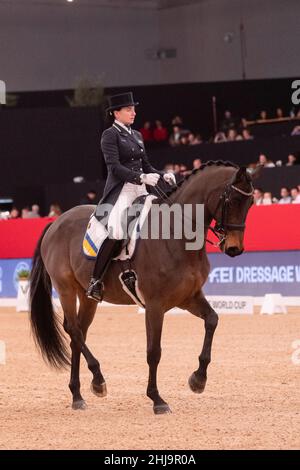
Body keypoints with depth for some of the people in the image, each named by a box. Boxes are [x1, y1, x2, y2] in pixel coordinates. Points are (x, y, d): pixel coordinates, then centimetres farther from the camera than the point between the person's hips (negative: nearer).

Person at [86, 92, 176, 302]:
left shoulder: (137, 135, 20)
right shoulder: (110, 135, -4)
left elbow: (146, 166, 22)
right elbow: (115, 167, -14)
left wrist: (163, 175, 3)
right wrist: (141, 178, -24)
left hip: (140, 190, 8)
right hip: (120, 190, -8)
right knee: (116, 232, -28)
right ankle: (96, 281, -20)